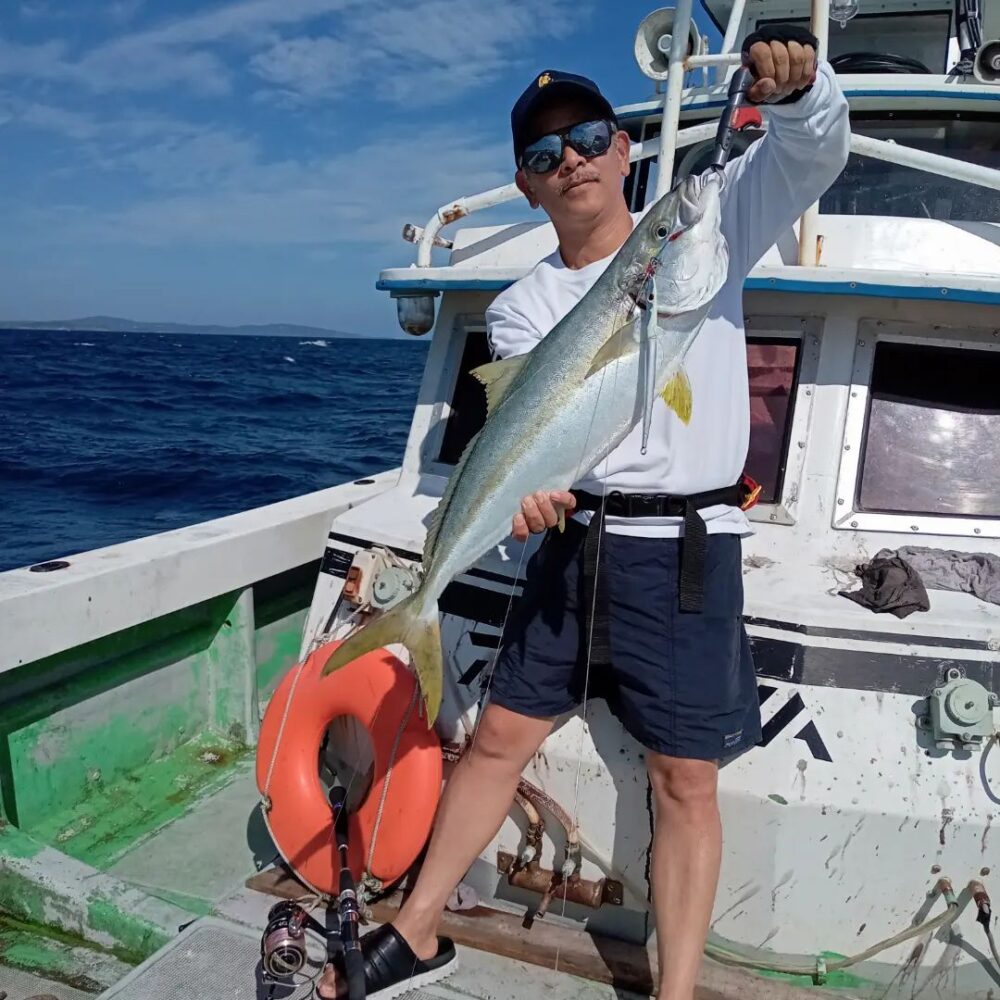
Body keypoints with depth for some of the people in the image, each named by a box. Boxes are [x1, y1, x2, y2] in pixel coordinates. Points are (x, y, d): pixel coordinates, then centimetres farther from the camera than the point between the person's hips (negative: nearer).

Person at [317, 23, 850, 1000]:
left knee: (684, 780, 2)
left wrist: (796, 79, -26)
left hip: (687, 549, -2)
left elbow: (814, 149, -4)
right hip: (570, 541, 3)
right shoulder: (522, 305, 6)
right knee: (498, 738, 11)